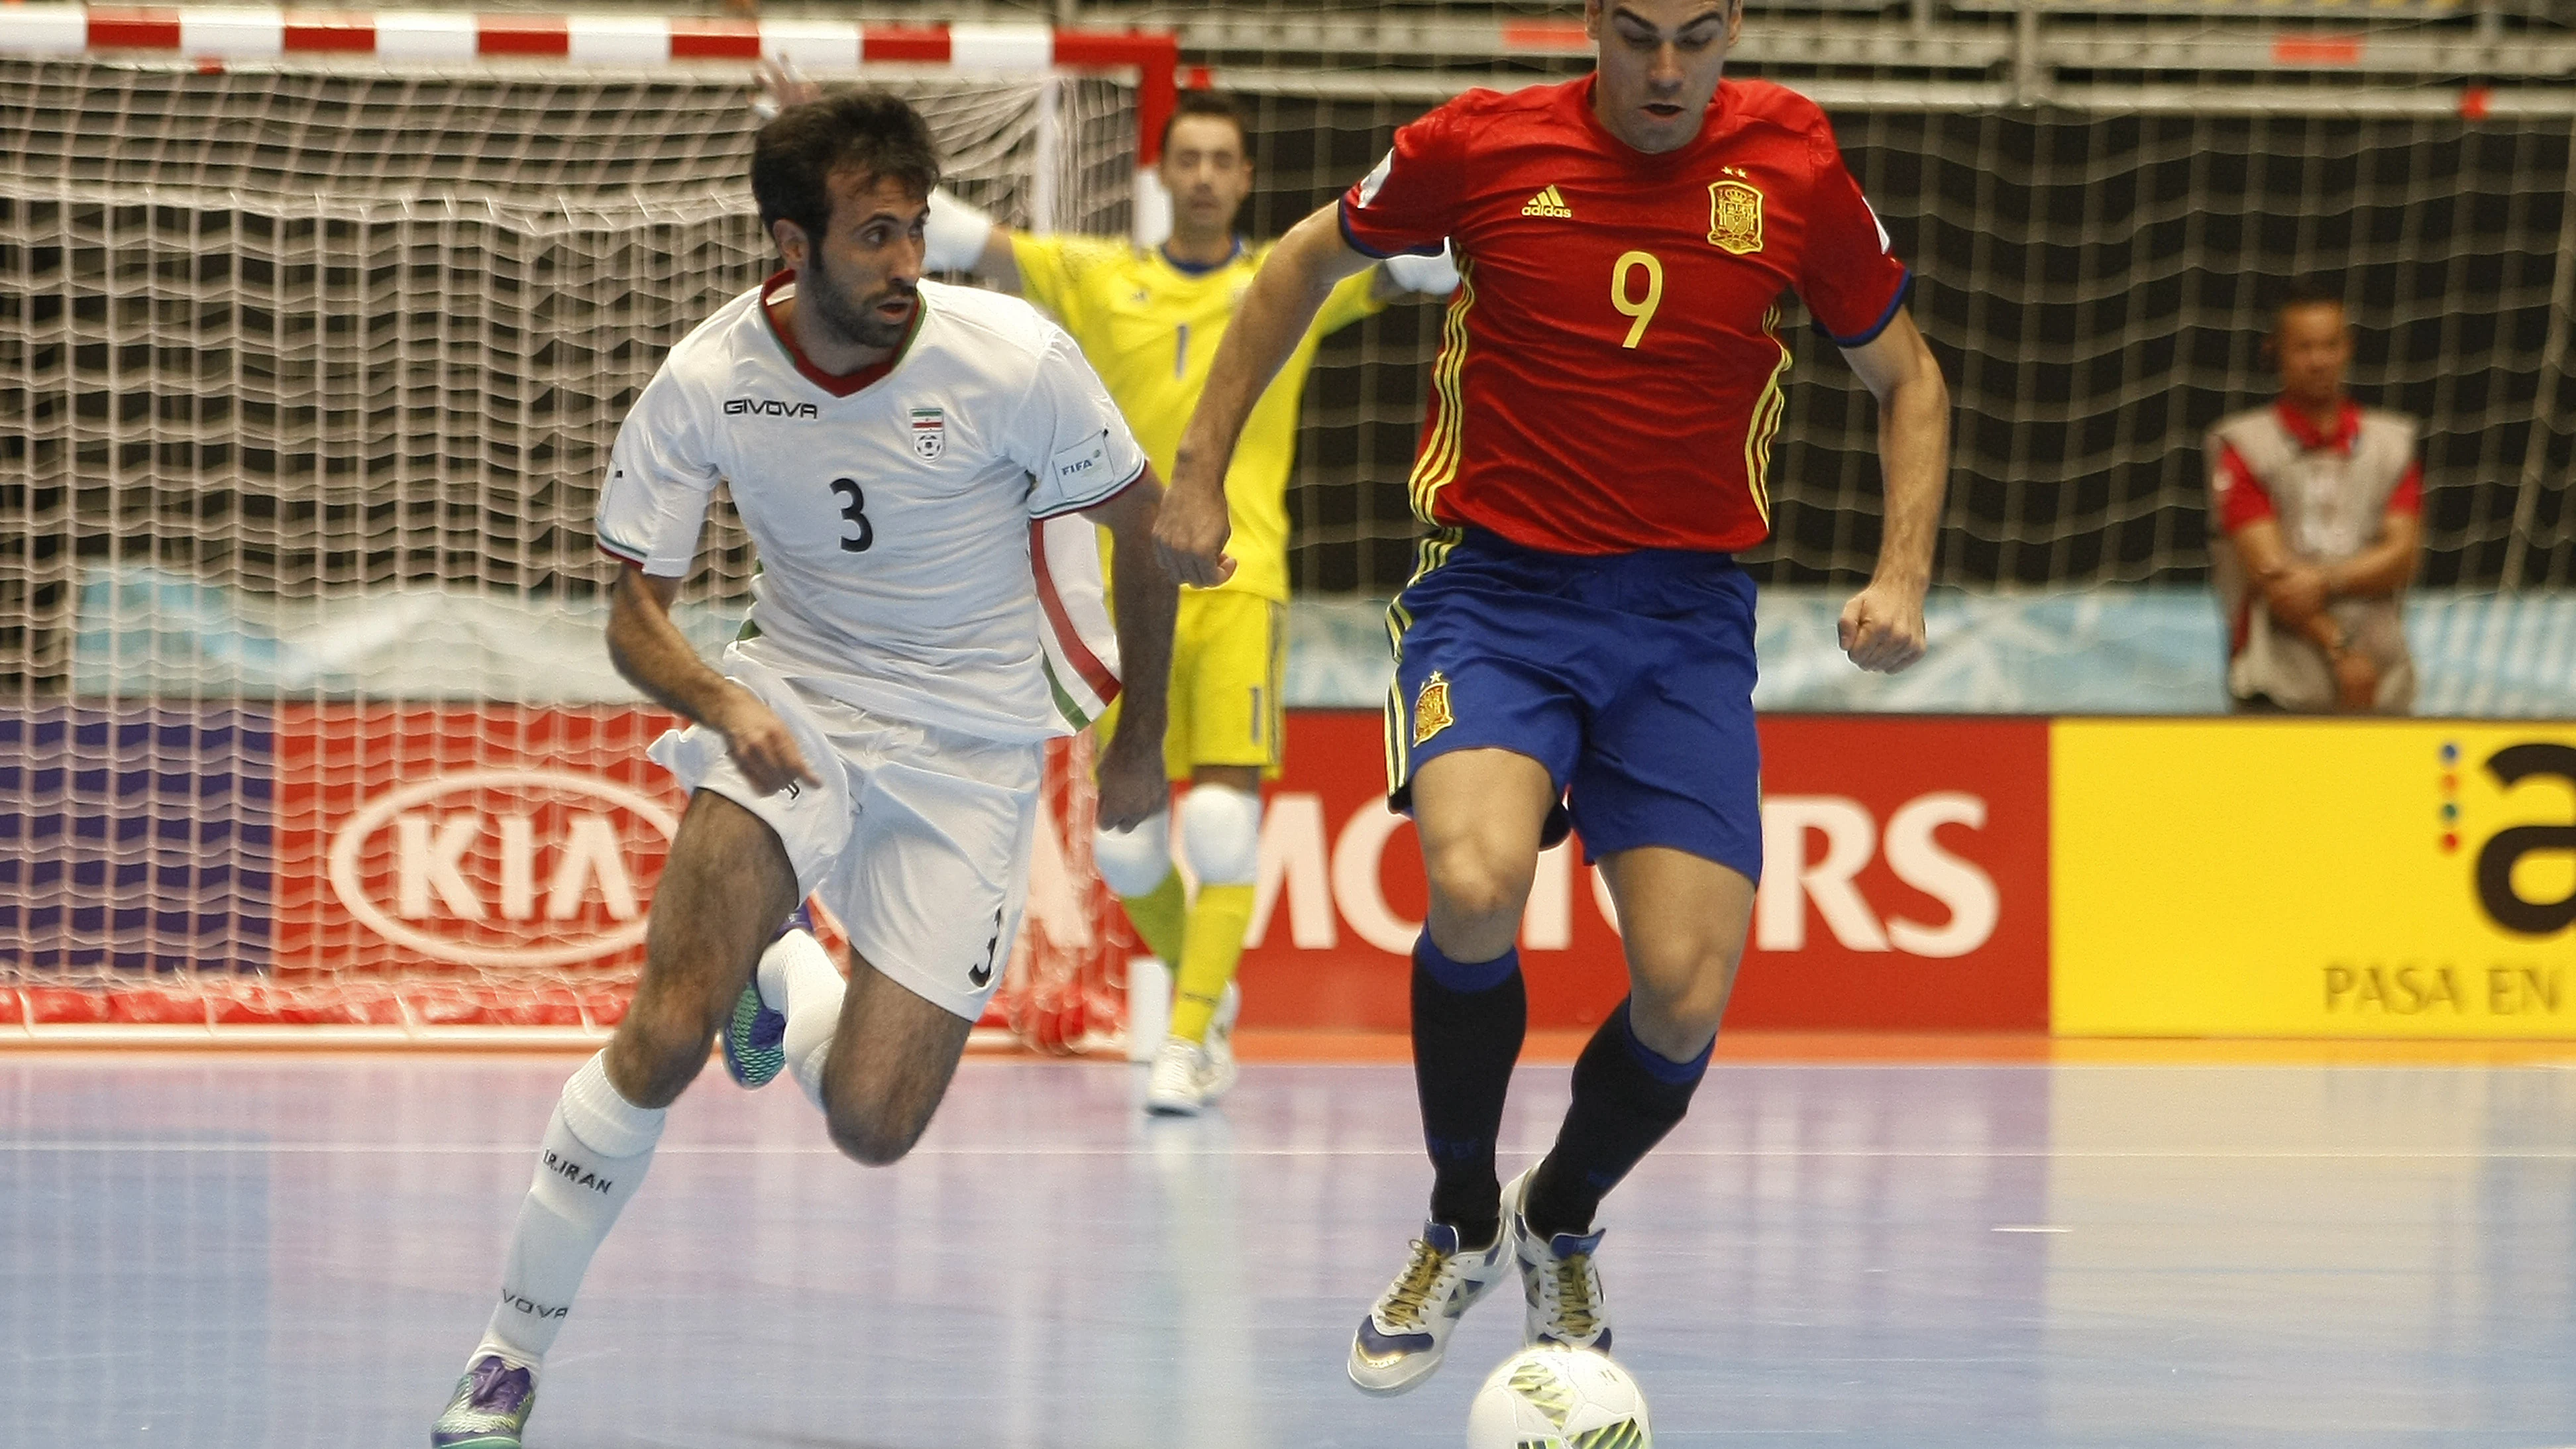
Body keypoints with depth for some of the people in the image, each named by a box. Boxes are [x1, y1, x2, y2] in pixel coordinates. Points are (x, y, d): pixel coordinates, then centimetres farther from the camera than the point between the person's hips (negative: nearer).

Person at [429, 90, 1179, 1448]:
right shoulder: (707, 381, -15)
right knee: (664, 1035, -23)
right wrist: (723, 704, -30)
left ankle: (782, 986, 32)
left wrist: (1142, 741, 6)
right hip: (794, 702, 0)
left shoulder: (1013, 360, -20)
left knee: (871, 1126, -6)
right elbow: (634, 611, -8)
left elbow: (1144, 522, -3)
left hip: (968, 748, 0)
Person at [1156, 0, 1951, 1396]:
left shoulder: (1794, 167, -3)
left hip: (1684, 615, 2)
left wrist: (1901, 575, -1)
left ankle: (1560, 1226, 24)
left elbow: (1907, 378, 12)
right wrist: (1198, 469, 12)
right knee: (1475, 889, -30)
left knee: (1685, 997, -11)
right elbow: (1310, 258, 13)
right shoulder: (1485, 147, -6)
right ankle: (1459, 1228, -3)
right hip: (1495, 589, -1)